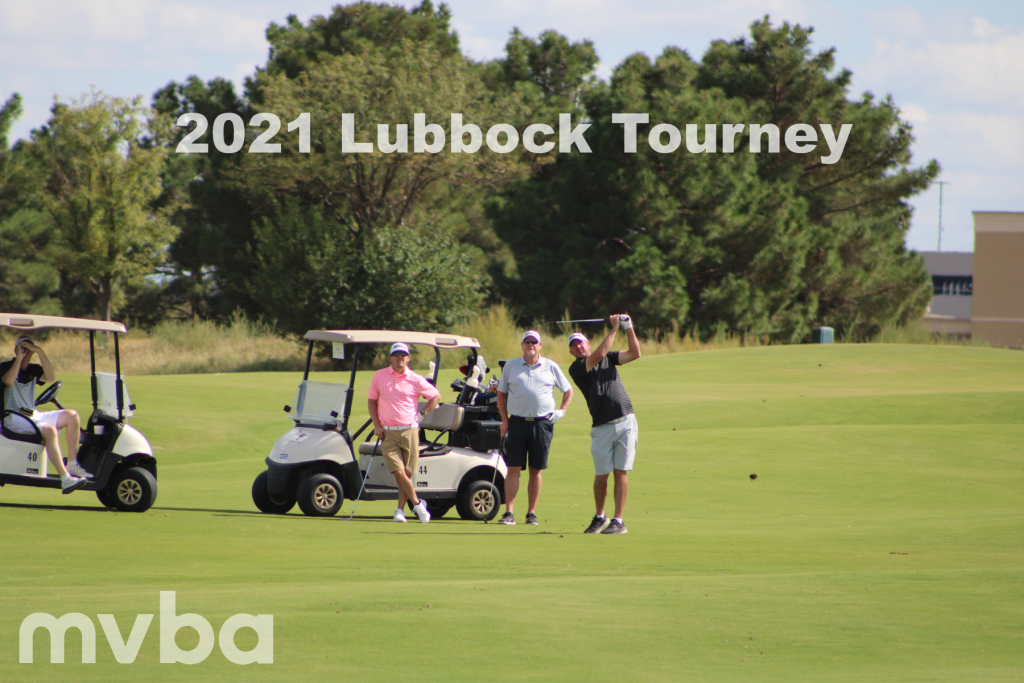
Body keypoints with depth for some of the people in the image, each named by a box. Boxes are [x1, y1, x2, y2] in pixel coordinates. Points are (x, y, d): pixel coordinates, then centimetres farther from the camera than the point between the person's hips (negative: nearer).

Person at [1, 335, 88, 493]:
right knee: (50, 430, -32)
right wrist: (19, 357, -19)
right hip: (14, 419, -8)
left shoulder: (33, 369, 14)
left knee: (72, 416, 1)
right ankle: (65, 479, -41)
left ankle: (72, 464, -2)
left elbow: (50, 377, -6)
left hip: (33, 415, 8)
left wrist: (40, 352, -13)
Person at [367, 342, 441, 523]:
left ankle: (400, 510, 11)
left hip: (409, 431, 0)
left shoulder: (416, 380, 3)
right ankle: (417, 503, 3)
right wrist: (376, 425, 2)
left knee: (408, 473, 0)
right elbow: (372, 401, 14)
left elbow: (436, 396, 14)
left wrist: (422, 413, 3)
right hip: (388, 432, 0)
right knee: (398, 472, -13)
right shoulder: (379, 376, 6)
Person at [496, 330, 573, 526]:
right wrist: (505, 419, 3)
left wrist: (562, 410, 4)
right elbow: (501, 393, 13)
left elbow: (568, 390, 18)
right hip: (517, 422, 0)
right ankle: (509, 513, -7)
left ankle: (531, 513, 11)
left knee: (536, 471, 4)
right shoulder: (511, 366, 8)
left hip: (542, 423, 0)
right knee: (513, 469, -6)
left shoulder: (551, 367, 7)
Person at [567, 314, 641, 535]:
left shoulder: (609, 358, 16)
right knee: (601, 475, 0)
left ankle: (618, 521, 0)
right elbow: (599, 354, -13)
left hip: (625, 422, 2)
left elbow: (635, 353, 10)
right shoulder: (576, 368, 0)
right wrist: (614, 328, -8)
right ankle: (600, 517, 21)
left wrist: (629, 328, 0)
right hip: (601, 427, -2)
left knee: (620, 472, -3)